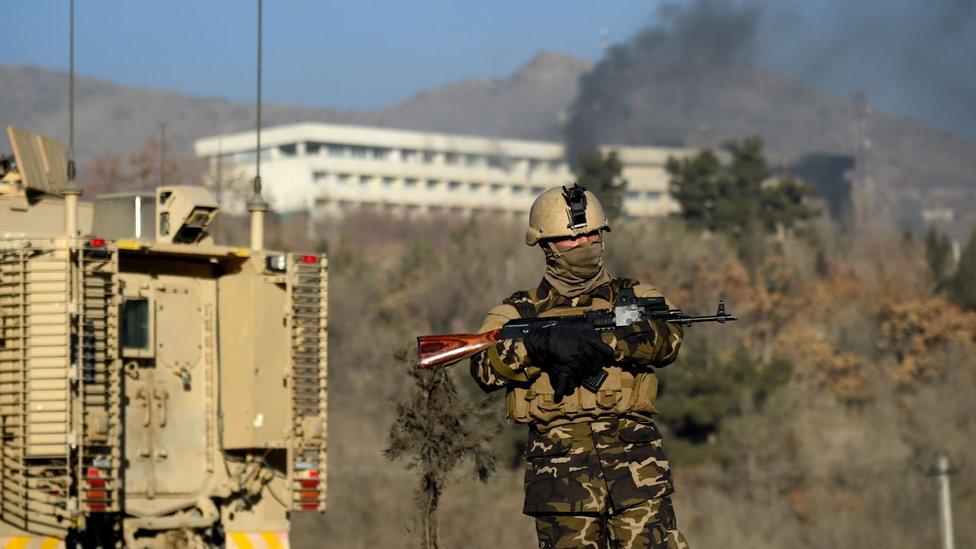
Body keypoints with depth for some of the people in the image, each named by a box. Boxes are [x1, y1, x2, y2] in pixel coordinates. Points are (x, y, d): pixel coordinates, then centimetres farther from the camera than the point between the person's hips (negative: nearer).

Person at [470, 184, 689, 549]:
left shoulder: (632, 296, 15)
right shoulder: (521, 312, 14)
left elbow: (666, 338, -6)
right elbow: (485, 367, -3)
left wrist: (598, 342, -18)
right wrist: (542, 343, -20)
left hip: (634, 461, 0)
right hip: (559, 464, 0)